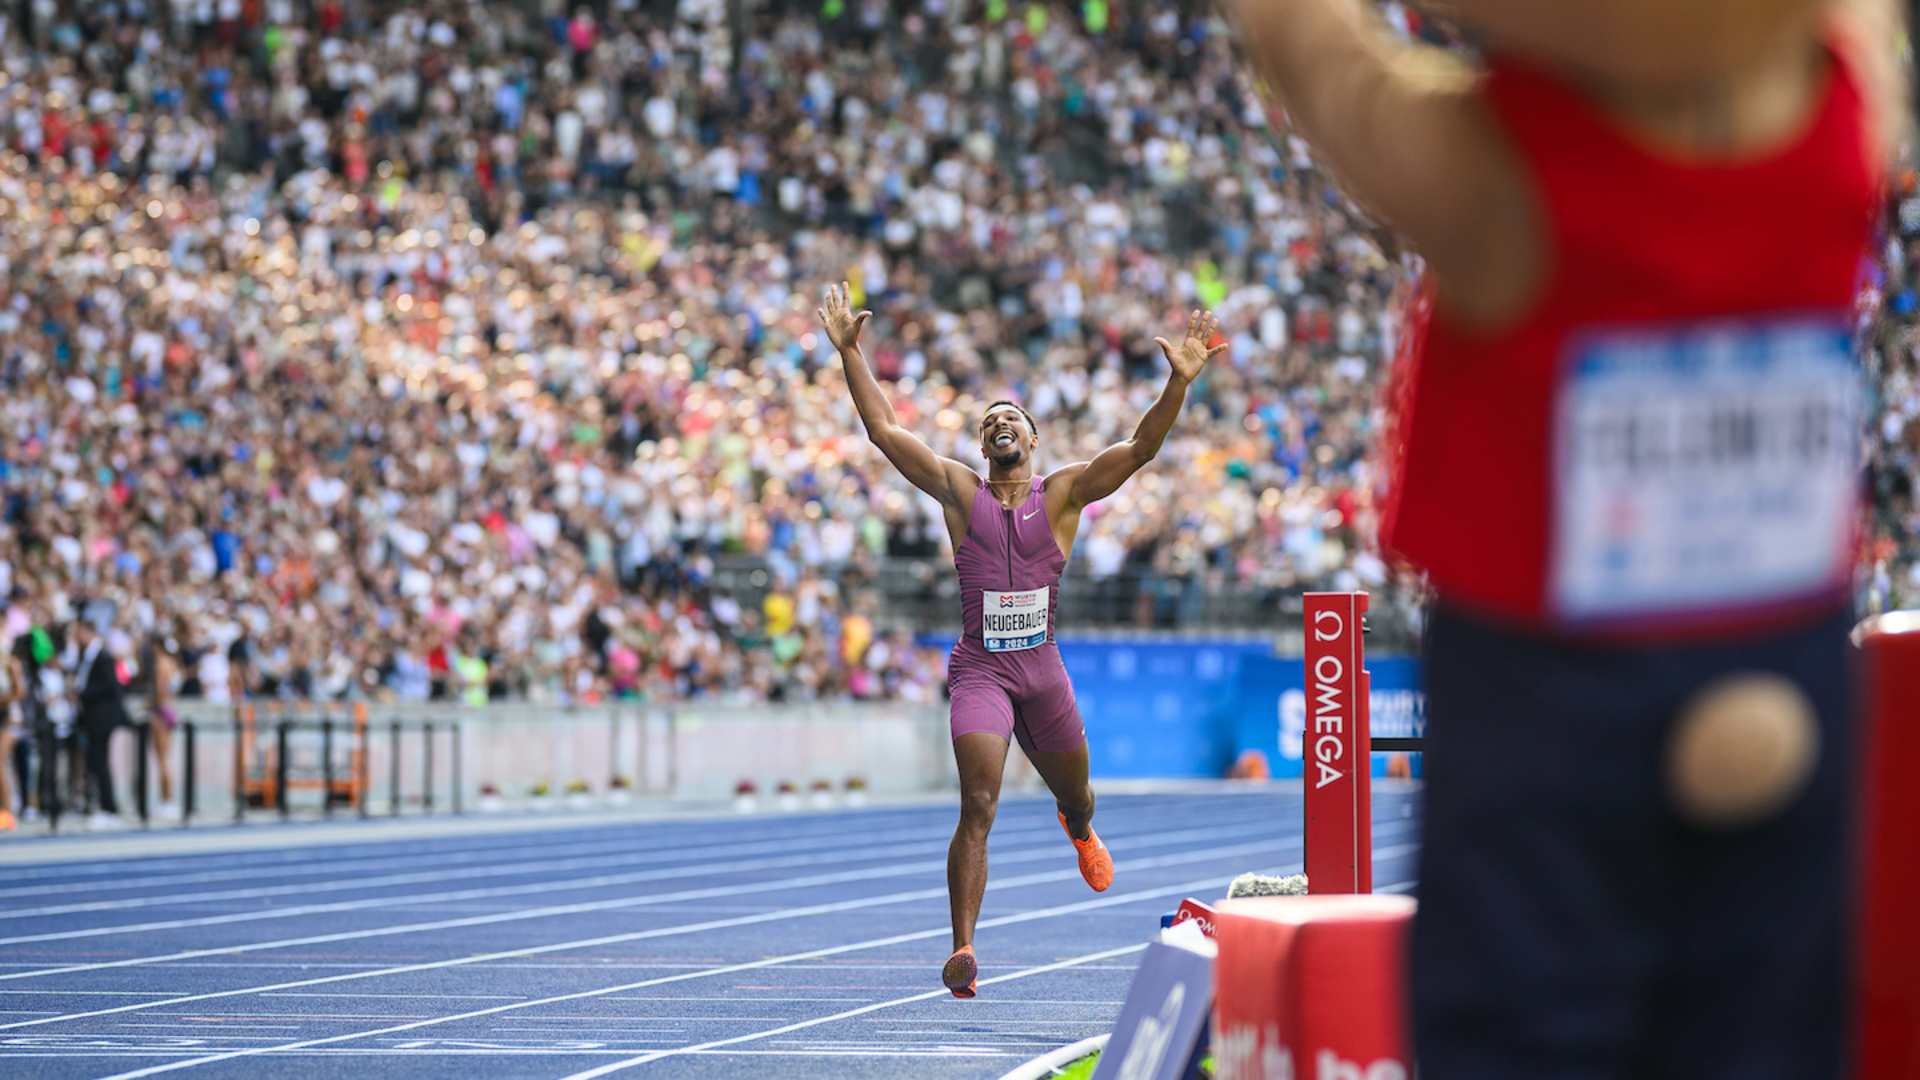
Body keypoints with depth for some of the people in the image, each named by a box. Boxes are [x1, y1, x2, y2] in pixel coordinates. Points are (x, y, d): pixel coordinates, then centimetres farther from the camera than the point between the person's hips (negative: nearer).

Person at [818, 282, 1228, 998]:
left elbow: (1140, 448, -8)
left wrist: (1180, 383, -21)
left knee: (1074, 792, 22)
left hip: (1043, 669, 2)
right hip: (979, 669, -2)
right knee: (978, 806, -18)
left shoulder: (1063, 494, 2)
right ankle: (963, 950, -23)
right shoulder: (960, 493, 2)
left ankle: (1079, 827, 63)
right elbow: (884, 430, 0)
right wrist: (850, 355, -7)